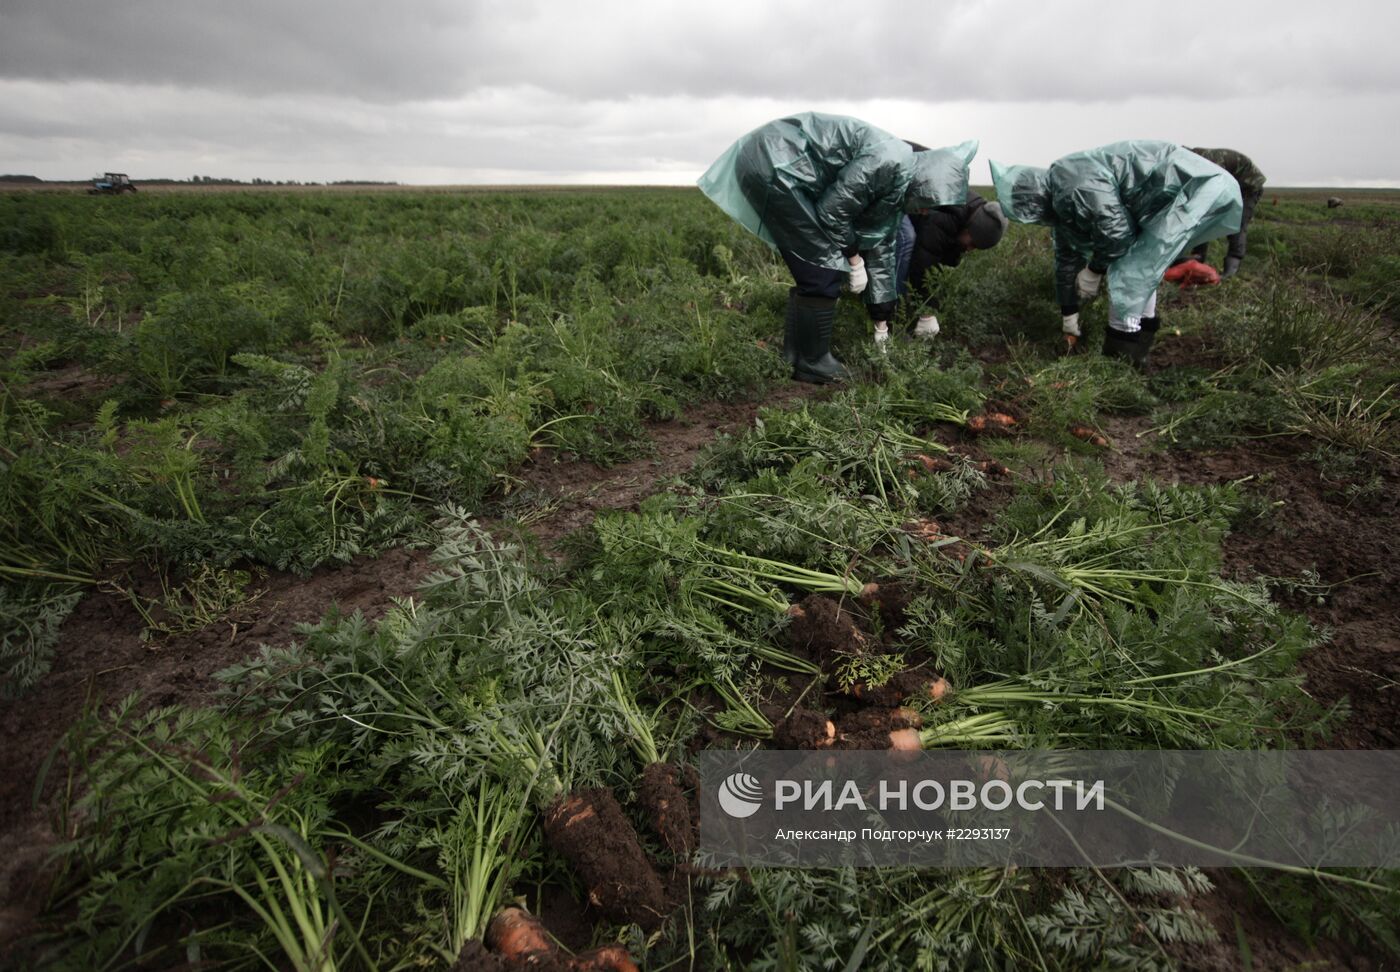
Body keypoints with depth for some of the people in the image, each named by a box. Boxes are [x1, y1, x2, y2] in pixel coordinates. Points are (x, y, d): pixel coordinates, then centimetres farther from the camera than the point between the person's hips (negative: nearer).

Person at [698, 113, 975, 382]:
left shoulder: (896, 187, 13)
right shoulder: (889, 162, -17)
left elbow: (881, 244, 21)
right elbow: (833, 210, -16)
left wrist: (882, 309, 25)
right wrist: (854, 258, -3)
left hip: (778, 170, 10)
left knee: (812, 269, 15)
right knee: (823, 271, -6)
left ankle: (795, 353, 26)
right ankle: (812, 363, 7)